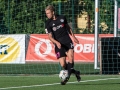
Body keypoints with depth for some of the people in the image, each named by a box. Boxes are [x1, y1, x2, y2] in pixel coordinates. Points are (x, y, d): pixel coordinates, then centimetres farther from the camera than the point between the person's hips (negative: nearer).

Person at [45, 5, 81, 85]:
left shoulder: (62, 18, 3)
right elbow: (50, 36, -9)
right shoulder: (48, 23, -4)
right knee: (63, 64, -9)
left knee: (70, 55, -25)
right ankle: (75, 72, 18)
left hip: (67, 41, 1)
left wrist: (73, 36, 22)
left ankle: (68, 76, -16)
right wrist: (56, 42, -26)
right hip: (58, 44, -1)